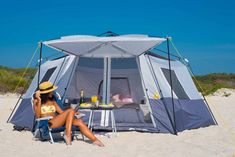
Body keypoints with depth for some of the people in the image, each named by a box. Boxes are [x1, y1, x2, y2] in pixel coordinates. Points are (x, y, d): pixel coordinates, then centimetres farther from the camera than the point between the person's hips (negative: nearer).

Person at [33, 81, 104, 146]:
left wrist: (72, 114, 2)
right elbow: (38, 116, -10)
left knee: (79, 122, -16)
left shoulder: (52, 100, 21)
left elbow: (61, 112, 18)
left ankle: (95, 140, -17)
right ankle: (68, 135, -30)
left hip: (56, 122, 6)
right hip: (47, 123, -6)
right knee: (70, 111, -25)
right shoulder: (37, 101, 4)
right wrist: (39, 101, -17)